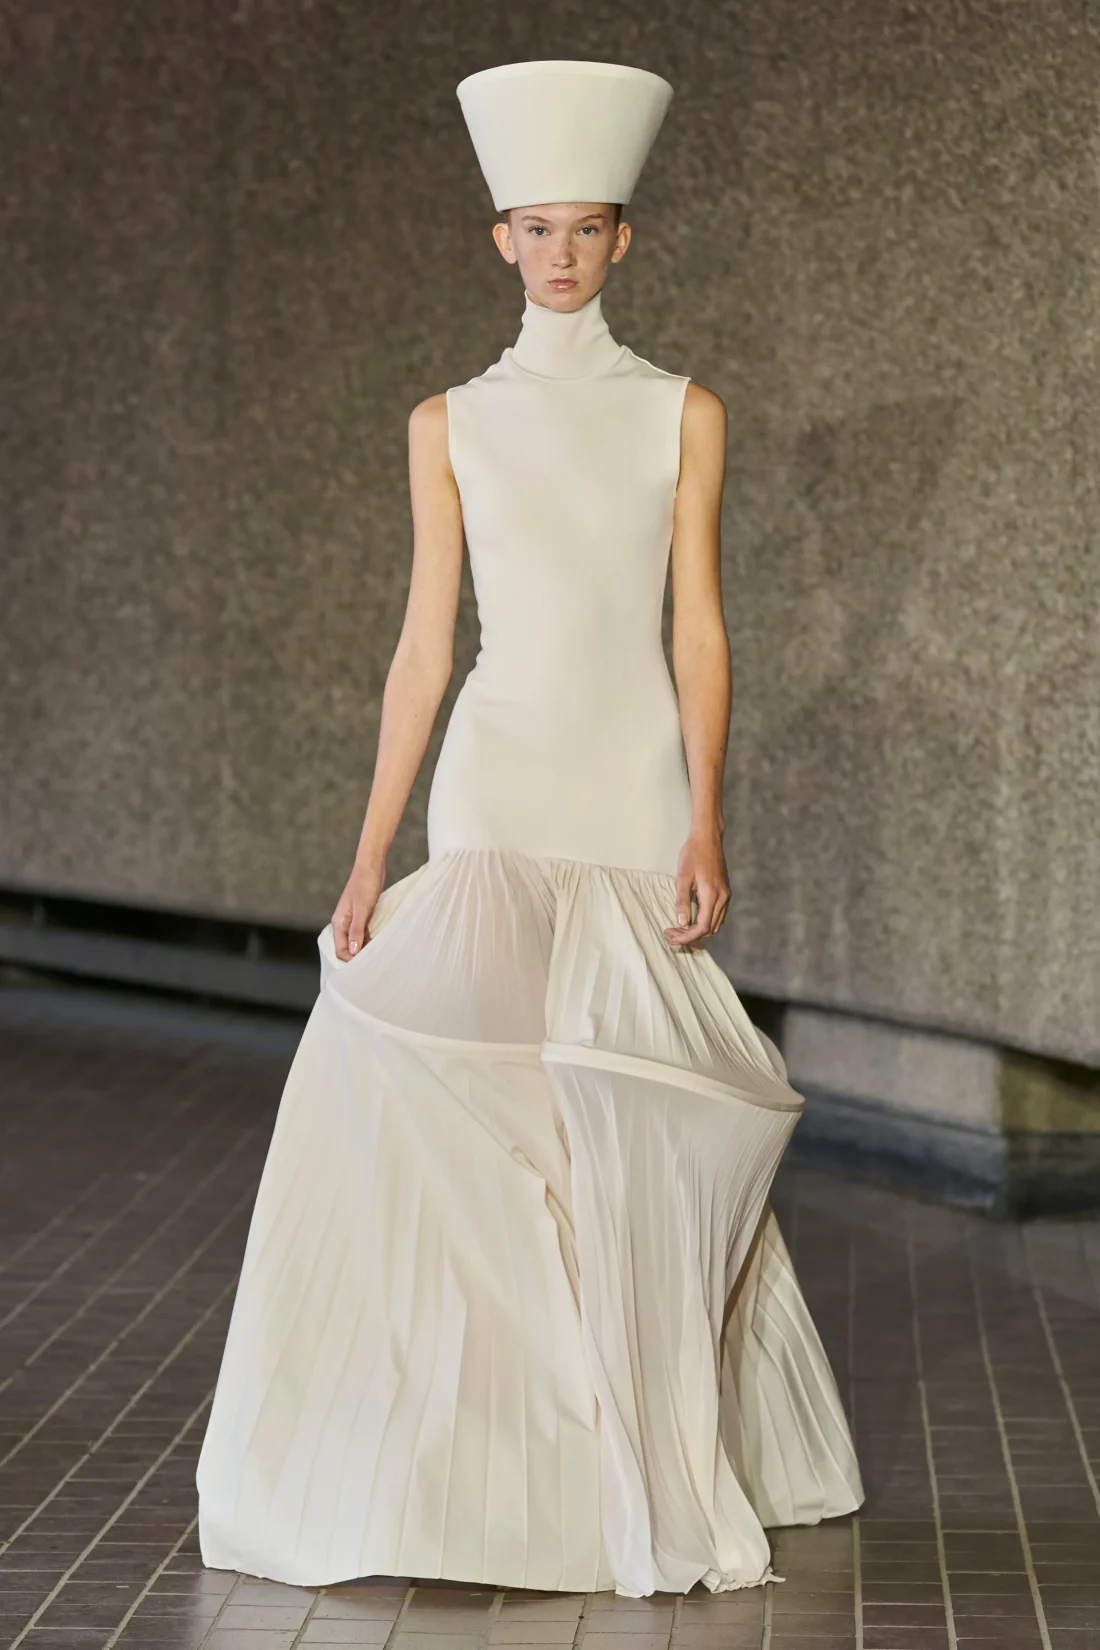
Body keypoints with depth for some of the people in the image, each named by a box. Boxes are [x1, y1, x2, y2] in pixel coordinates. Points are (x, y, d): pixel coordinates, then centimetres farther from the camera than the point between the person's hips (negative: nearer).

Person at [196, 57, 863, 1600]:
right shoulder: (451, 422, 9)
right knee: (480, 1112, -12)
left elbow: (700, 628, 2)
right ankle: (490, 1464, -6)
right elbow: (424, 646, 7)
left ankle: (652, 1467, 12)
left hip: (636, 795, 0)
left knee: (627, 1128, -1)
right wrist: (371, 850, 2)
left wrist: (706, 824, -9)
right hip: (495, 790, 0)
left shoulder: (683, 414, 7)